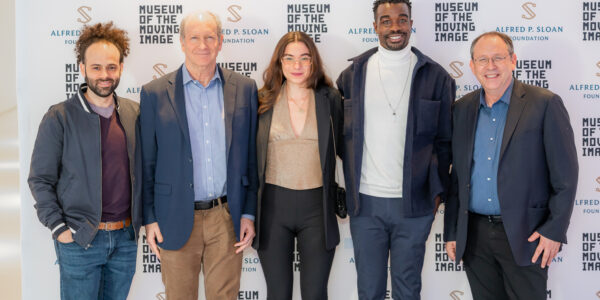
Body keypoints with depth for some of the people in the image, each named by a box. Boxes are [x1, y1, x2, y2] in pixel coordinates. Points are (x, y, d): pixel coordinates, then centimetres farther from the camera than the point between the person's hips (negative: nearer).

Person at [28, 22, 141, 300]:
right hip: (79, 239, -3)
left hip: (126, 237, 4)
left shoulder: (133, 113, 5)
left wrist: (143, 219, 6)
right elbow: (40, 180, -4)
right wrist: (59, 228, -10)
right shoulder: (59, 117, -6)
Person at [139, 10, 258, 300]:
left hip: (227, 218, 1)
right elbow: (146, 163, 3)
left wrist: (248, 213, 3)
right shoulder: (155, 93, -1)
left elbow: (251, 156, 6)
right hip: (176, 219, -1)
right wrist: (149, 219, 0)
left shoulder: (244, 88, 4)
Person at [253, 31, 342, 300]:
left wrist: (340, 200, 3)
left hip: (317, 207, 0)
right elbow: (250, 155, 8)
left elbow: (339, 147, 10)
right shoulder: (263, 100, 2)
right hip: (272, 205, 0)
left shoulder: (330, 99, 2)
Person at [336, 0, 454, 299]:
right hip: (364, 202, 1)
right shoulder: (353, 74, 4)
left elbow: (444, 140, 2)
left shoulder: (436, 77, 0)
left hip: (415, 203, -1)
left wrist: (437, 190, -3)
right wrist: (348, 189, 2)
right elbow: (344, 135, 8)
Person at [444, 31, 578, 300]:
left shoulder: (545, 104, -5)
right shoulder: (462, 109, 8)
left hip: (524, 236, -3)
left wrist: (554, 230, -10)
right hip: (474, 235, 4)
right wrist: (451, 232, 9)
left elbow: (565, 175, -5)